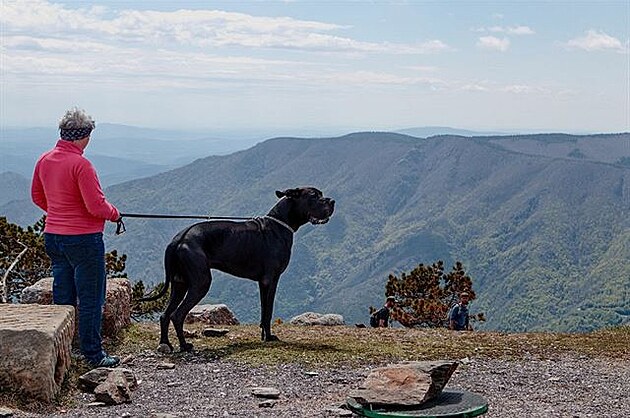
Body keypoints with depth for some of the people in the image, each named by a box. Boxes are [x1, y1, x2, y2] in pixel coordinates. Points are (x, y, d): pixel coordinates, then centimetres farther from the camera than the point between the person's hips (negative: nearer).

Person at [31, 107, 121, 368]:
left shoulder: (44, 161, 5)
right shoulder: (81, 164, -20)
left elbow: (36, 196, 17)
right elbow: (96, 206, -20)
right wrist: (113, 213, -1)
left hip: (53, 236, 8)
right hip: (83, 239, -8)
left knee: (62, 297, 15)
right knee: (90, 298, 3)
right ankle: (92, 354, 10)